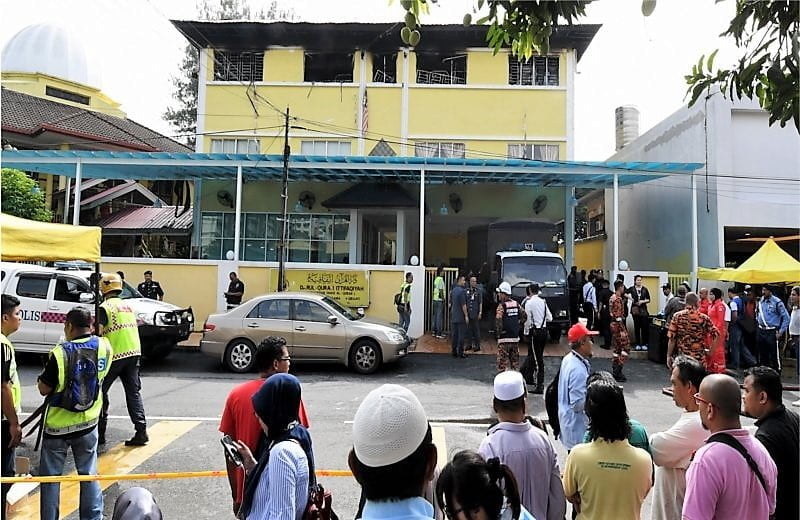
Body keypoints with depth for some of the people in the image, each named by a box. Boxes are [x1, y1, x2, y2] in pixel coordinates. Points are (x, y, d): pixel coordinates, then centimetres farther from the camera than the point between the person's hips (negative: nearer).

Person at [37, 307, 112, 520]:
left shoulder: (60, 353, -20)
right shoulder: (104, 347, -8)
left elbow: (44, 389, -11)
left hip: (57, 425, -3)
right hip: (88, 423, 3)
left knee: (50, 477, 13)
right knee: (89, 474, 14)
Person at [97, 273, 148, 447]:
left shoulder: (105, 307, -6)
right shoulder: (127, 306, 16)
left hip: (115, 355, -6)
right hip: (134, 353, 6)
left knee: (100, 391, 10)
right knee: (134, 392, 7)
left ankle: (99, 433, 14)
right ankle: (141, 431, 1)